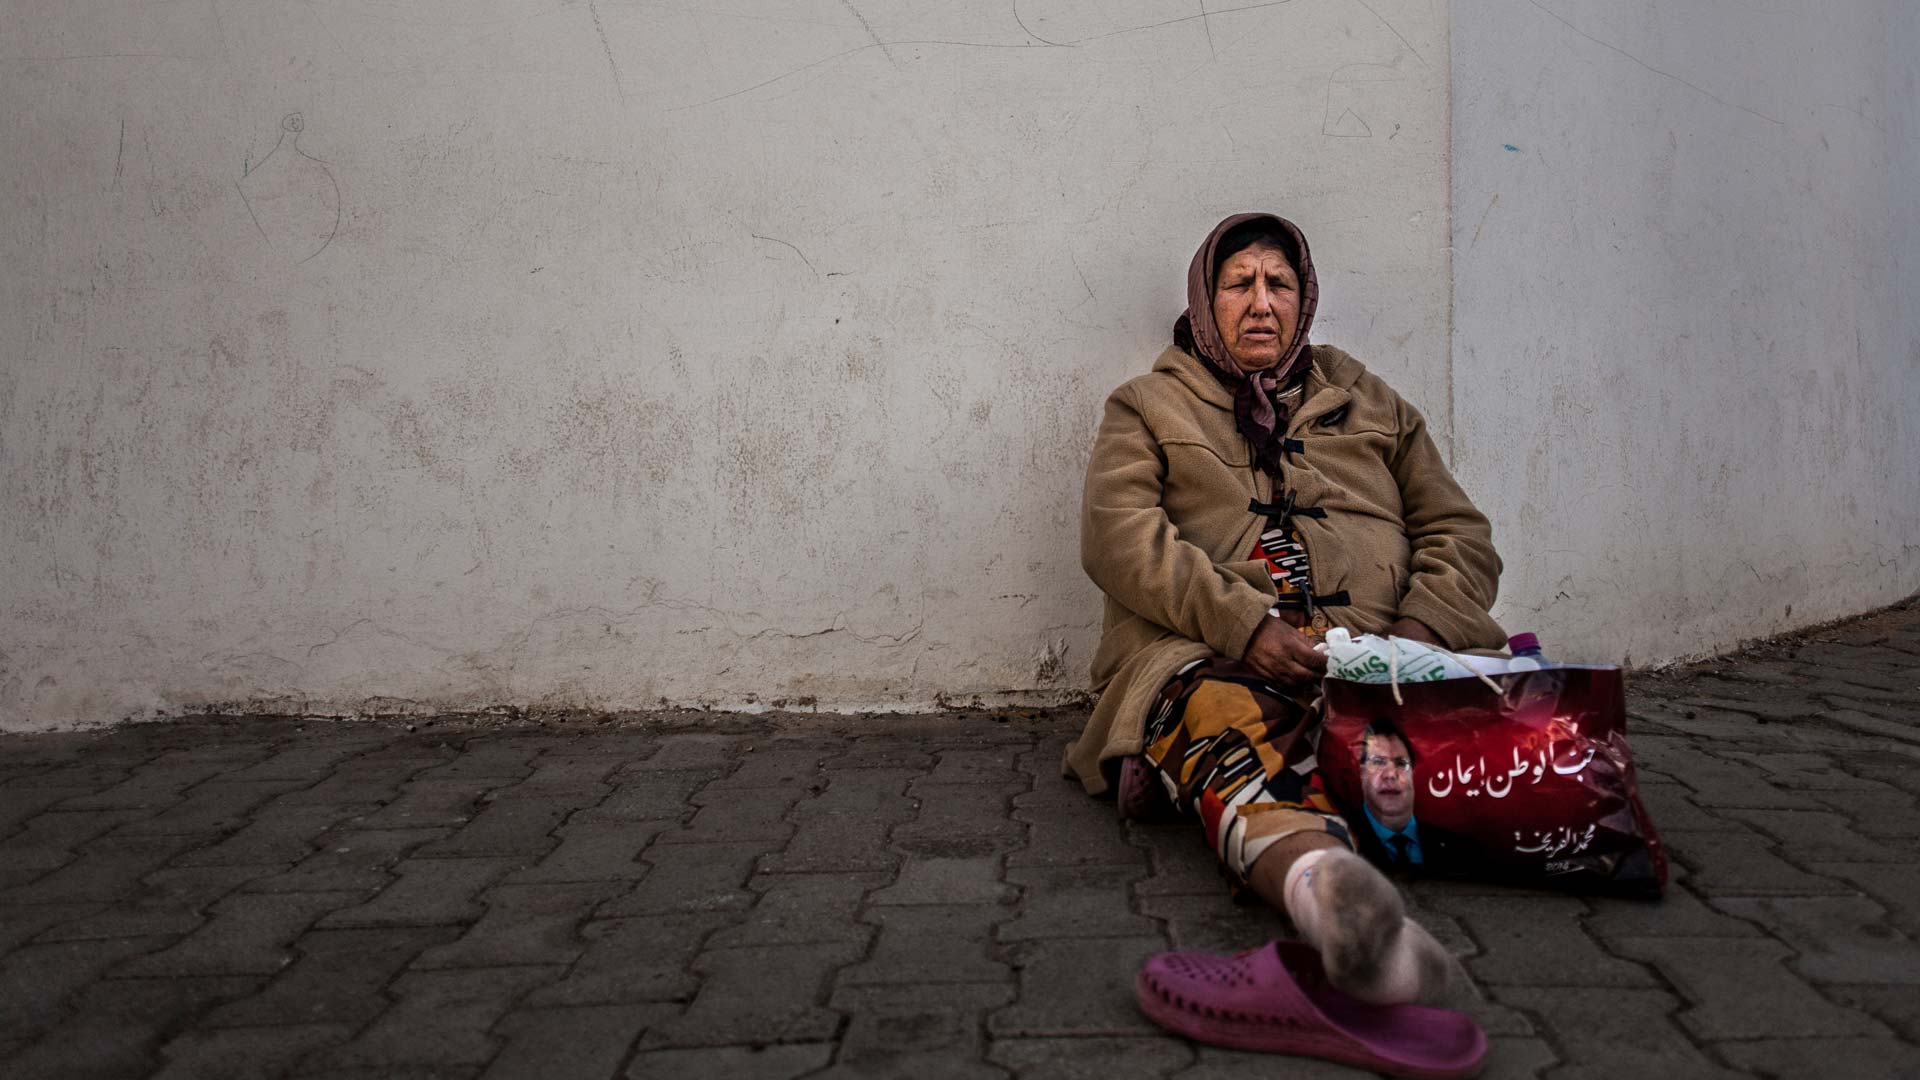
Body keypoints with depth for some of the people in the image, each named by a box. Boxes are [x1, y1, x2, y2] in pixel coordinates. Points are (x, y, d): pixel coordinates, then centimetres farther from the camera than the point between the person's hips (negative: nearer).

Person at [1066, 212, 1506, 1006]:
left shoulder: (1372, 404, 31)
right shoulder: (1148, 408, 21)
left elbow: (1460, 533, 23)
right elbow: (1119, 537, 2)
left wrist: (1420, 626, -2)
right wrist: (1244, 623, -15)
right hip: (1207, 657, -4)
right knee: (1222, 725, -43)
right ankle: (1323, 882, -72)